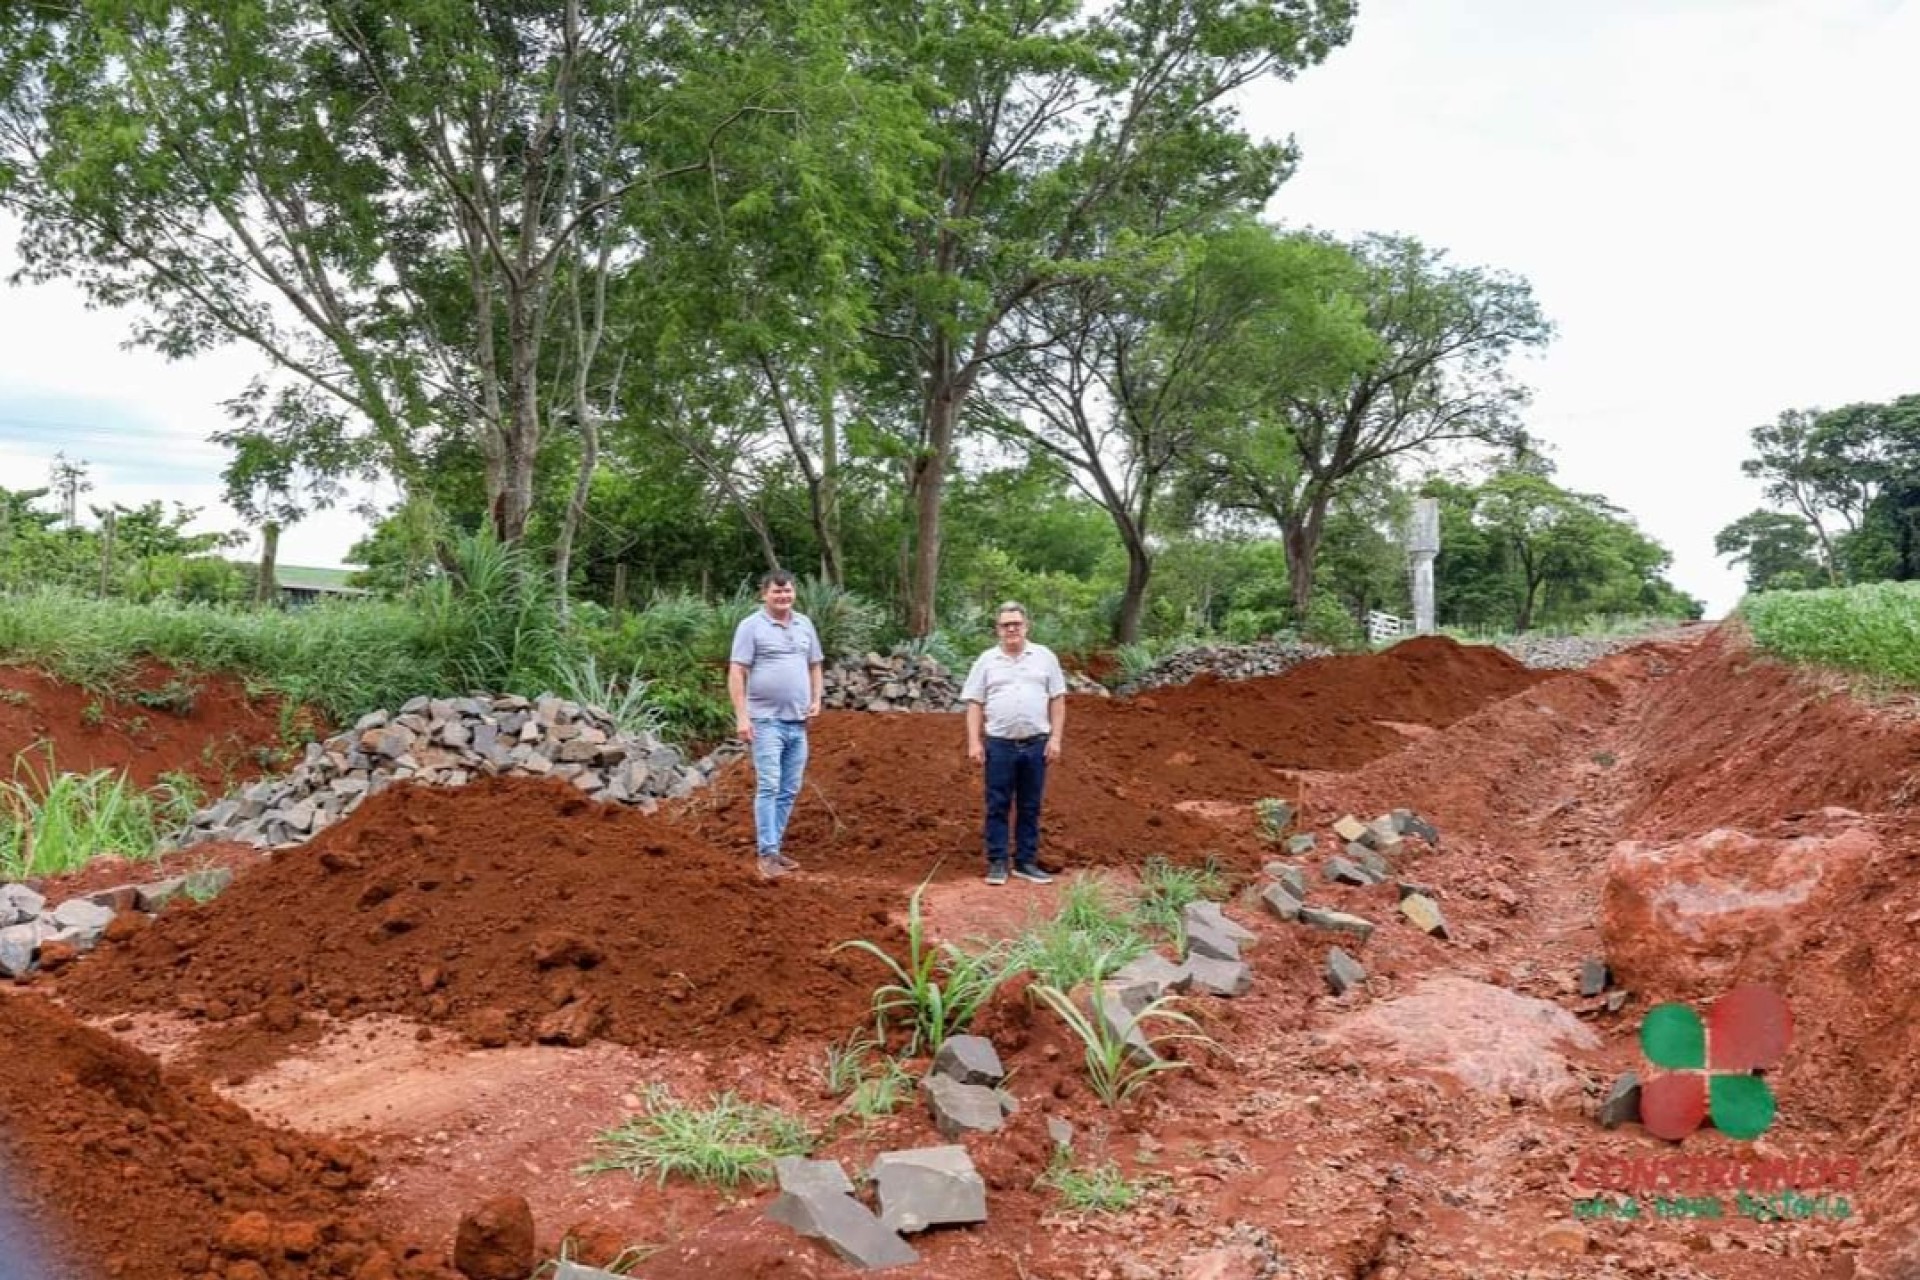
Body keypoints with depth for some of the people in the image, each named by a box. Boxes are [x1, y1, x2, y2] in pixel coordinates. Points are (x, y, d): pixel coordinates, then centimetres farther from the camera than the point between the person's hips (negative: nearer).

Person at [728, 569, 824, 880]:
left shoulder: (805, 624, 12)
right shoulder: (751, 626, -6)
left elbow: (814, 665, 21)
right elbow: (736, 673, -9)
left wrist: (816, 699, 6)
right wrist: (741, 716, -16)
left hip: (798, 722, 6)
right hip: (767, 720, -6)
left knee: (789, 791, 8)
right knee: (768, 786, -10)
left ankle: (772, 846, 18)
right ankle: (767, 854, -8)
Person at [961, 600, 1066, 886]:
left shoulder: (1045, 657, 6)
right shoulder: (986, 661, 4)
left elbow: (1057, 700, 6)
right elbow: (975, 704, 3)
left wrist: (1056, 738, -2)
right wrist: (974, 742, -5)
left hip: (1036, 744, 1)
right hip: (999, 744, -1)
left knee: (1030, 807, 7)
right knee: (998, 806, 2)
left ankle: (1026, 863, 15)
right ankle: (997, 863, 9)